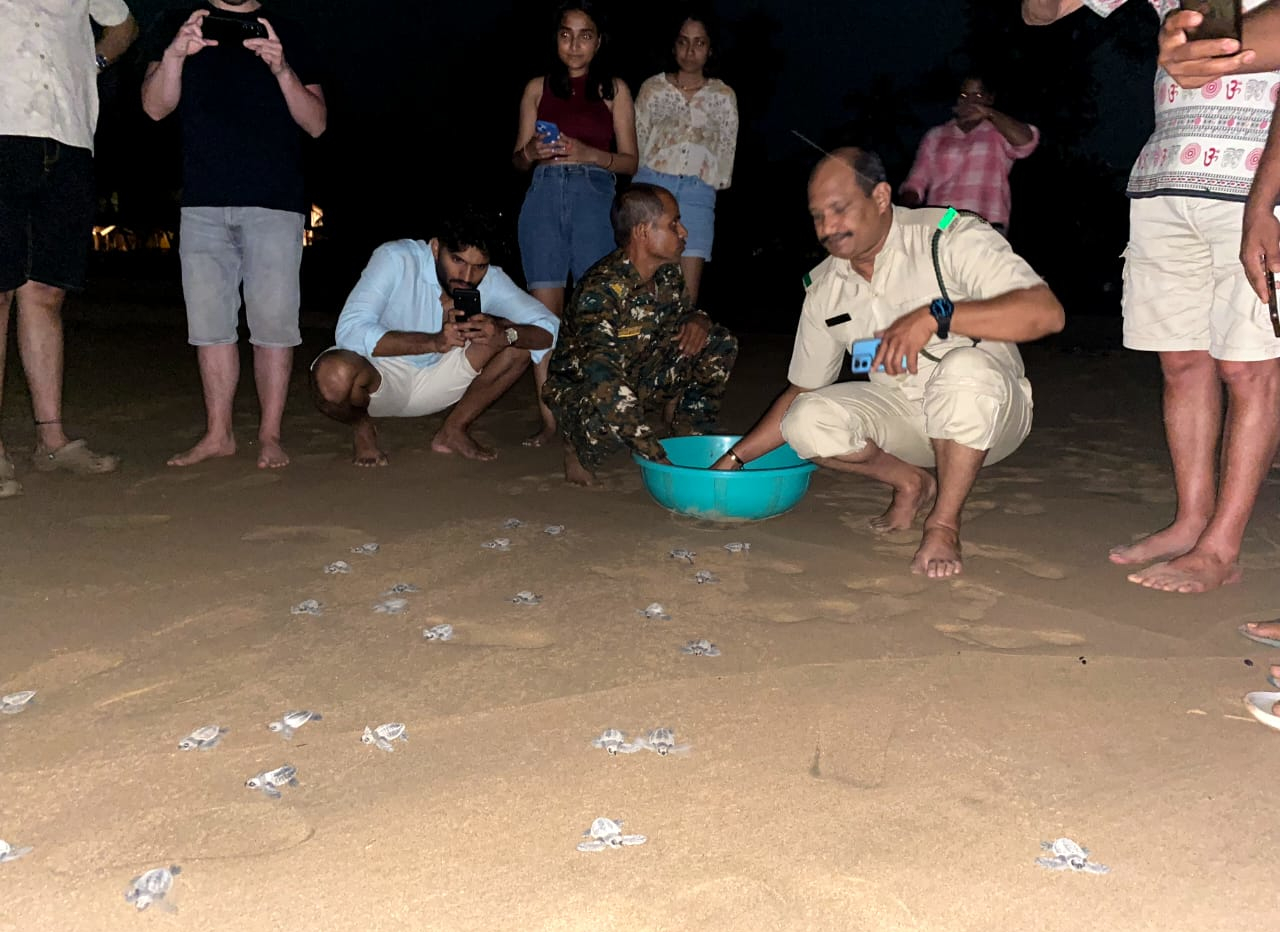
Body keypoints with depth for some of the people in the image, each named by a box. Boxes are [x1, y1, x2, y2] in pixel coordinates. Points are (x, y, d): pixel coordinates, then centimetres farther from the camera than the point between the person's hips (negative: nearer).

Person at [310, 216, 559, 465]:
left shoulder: (491, 280, -13)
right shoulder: (396, 259, -24)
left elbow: (550, 330, -15)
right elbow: (350, 332, -34)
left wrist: (504, 334, -38)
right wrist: (434, 341, -44)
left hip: (436, 375, 4)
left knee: (518, 343, -14)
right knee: (334, 375, -39)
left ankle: (454, 430, 0)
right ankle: (363, 428, -3)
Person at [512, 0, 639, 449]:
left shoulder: (614, 89, 10)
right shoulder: (538, 88, 15)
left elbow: (629, 160, 7)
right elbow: (517, 159, 17)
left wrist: (587, 153, -10)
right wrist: (531, 151, -6)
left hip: (594, 197, -1)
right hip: (544, 197, 2)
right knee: (544, 310, -4)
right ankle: (548, 419, -2)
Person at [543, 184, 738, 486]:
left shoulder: (668, 274, -7)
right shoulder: (600, 291, -31)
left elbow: (681, 312, 16)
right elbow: (605, 385, -40)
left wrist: (697, 320, -13)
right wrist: (659, 460, -46)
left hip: (639, 379, 7)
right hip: (578, 390, -7)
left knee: (721, 343, -7)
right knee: (606, 423, -42)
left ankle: (687, 428, 7)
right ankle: (580, 448, -5)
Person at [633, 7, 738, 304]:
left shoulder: (724, 96, 12)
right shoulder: (653, 88, 11)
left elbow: (726, 149, 13)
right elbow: (636, 141, 12)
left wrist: (713, 183, 8)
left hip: (698, 193, 0)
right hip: (651, 184, 0)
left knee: (687, 294, -9)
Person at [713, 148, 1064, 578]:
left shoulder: (951, 237, -15)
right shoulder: (824, 288, 2)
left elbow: (1046, 312, -27)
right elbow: (801, 391, 11)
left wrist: (935, 314, -37)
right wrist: (732, 460, 4)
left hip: (987, 410, -4)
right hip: (899, 411, 5)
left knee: (965, 367, -38)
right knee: (808, 421, -22)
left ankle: (944, 524, -18)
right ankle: (910, 482, 6)